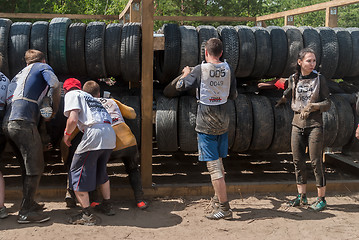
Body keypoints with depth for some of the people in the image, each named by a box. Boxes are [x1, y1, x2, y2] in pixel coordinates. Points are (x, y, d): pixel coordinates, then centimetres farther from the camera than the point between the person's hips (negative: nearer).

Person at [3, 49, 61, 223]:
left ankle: (28, 203, 25)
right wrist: (55, 109, 4)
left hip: (8, 123, 8)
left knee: (28, 167, 18)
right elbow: (55, 85, -9)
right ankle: (26, 212, -4)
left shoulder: (19, 74, 31)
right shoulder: (42, 67, 11)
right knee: (35, 167, -4)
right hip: (24, 122, -8)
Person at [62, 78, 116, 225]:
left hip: (95, 134, -8)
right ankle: (107, 206, 35)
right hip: (110, 135, 8)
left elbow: (73, 119, -6)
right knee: (101, 171, 26)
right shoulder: (88, 96, 34)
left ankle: (87, 215, 4)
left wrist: (67, 134, 9)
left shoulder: (72, 94, 10)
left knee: (77, 172, 3)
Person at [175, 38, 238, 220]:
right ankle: (219, 198, 32)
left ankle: (224, 208, -4)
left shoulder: (200, 70, -12)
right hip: (223, 122, 6)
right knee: (218, 162, 19)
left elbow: (180, 86, -2)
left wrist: (186, 74, 17)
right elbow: (233, 95, 9)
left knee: (213, 165, -4)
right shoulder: (228, 70, 1)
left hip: (206, 124, -5)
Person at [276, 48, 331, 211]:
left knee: (316, 161, -4)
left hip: (314, 124, -4)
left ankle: (321, 198, 7)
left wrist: (313, 106, -18)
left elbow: (327, 103, -2)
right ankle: (302, 196, 18)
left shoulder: (319, 79, -2)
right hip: (297, 124, 4)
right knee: (298, 161, 6)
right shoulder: (293, 79, 6)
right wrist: (283, 98, 42)